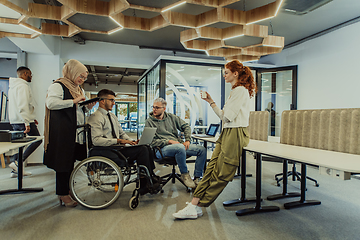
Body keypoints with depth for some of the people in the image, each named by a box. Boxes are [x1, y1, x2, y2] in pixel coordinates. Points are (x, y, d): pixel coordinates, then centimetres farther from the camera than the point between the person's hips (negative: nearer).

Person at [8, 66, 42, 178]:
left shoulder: (13, 86, 21)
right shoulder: (23, 85, -12)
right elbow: (23, 105, -22)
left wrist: (30, 118, 24)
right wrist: (27, 122, -25)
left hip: (15, 121, 10)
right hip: (22, 120, -10)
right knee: (37, 140, -2)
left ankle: (15, 170, 16)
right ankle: (18, 162, -8)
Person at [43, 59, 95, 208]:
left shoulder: (79, 90, 21)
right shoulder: (58, 86, -5)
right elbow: (50, 103, -21)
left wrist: (89, 106, 7)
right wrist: (74, 101, -21)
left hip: (77, 132, 8)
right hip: (62, 131, -8)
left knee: (70, 161, 12)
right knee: (63, 162, -2)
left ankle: (65, 191, 24)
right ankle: (63, 194, 11)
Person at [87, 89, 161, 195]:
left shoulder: (112, 116, 21)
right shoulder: (95, 117, -7)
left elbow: (122, 133, 23)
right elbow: (96, 140, -19)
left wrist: (132, 141, 3)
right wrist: (118, 141, -23)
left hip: (118, 147, 8)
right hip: (108, 151, -8)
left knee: (147, 148, -13)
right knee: (142, 150, -23)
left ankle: (144, 187, -10)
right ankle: (149, 183, -11)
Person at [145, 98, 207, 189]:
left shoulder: (171, 117, 15)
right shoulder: (149, 121, 3)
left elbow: (186, 126, 17)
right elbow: (151, 142, -7)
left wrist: (187, 140, 1)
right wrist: (169, 141, -14)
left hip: (179, 144, 6)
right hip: (162, 149, -5)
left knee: (202, 149, -9)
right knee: (180, 148, -38)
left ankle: (197, 178, -1)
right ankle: (184, 174, -15)